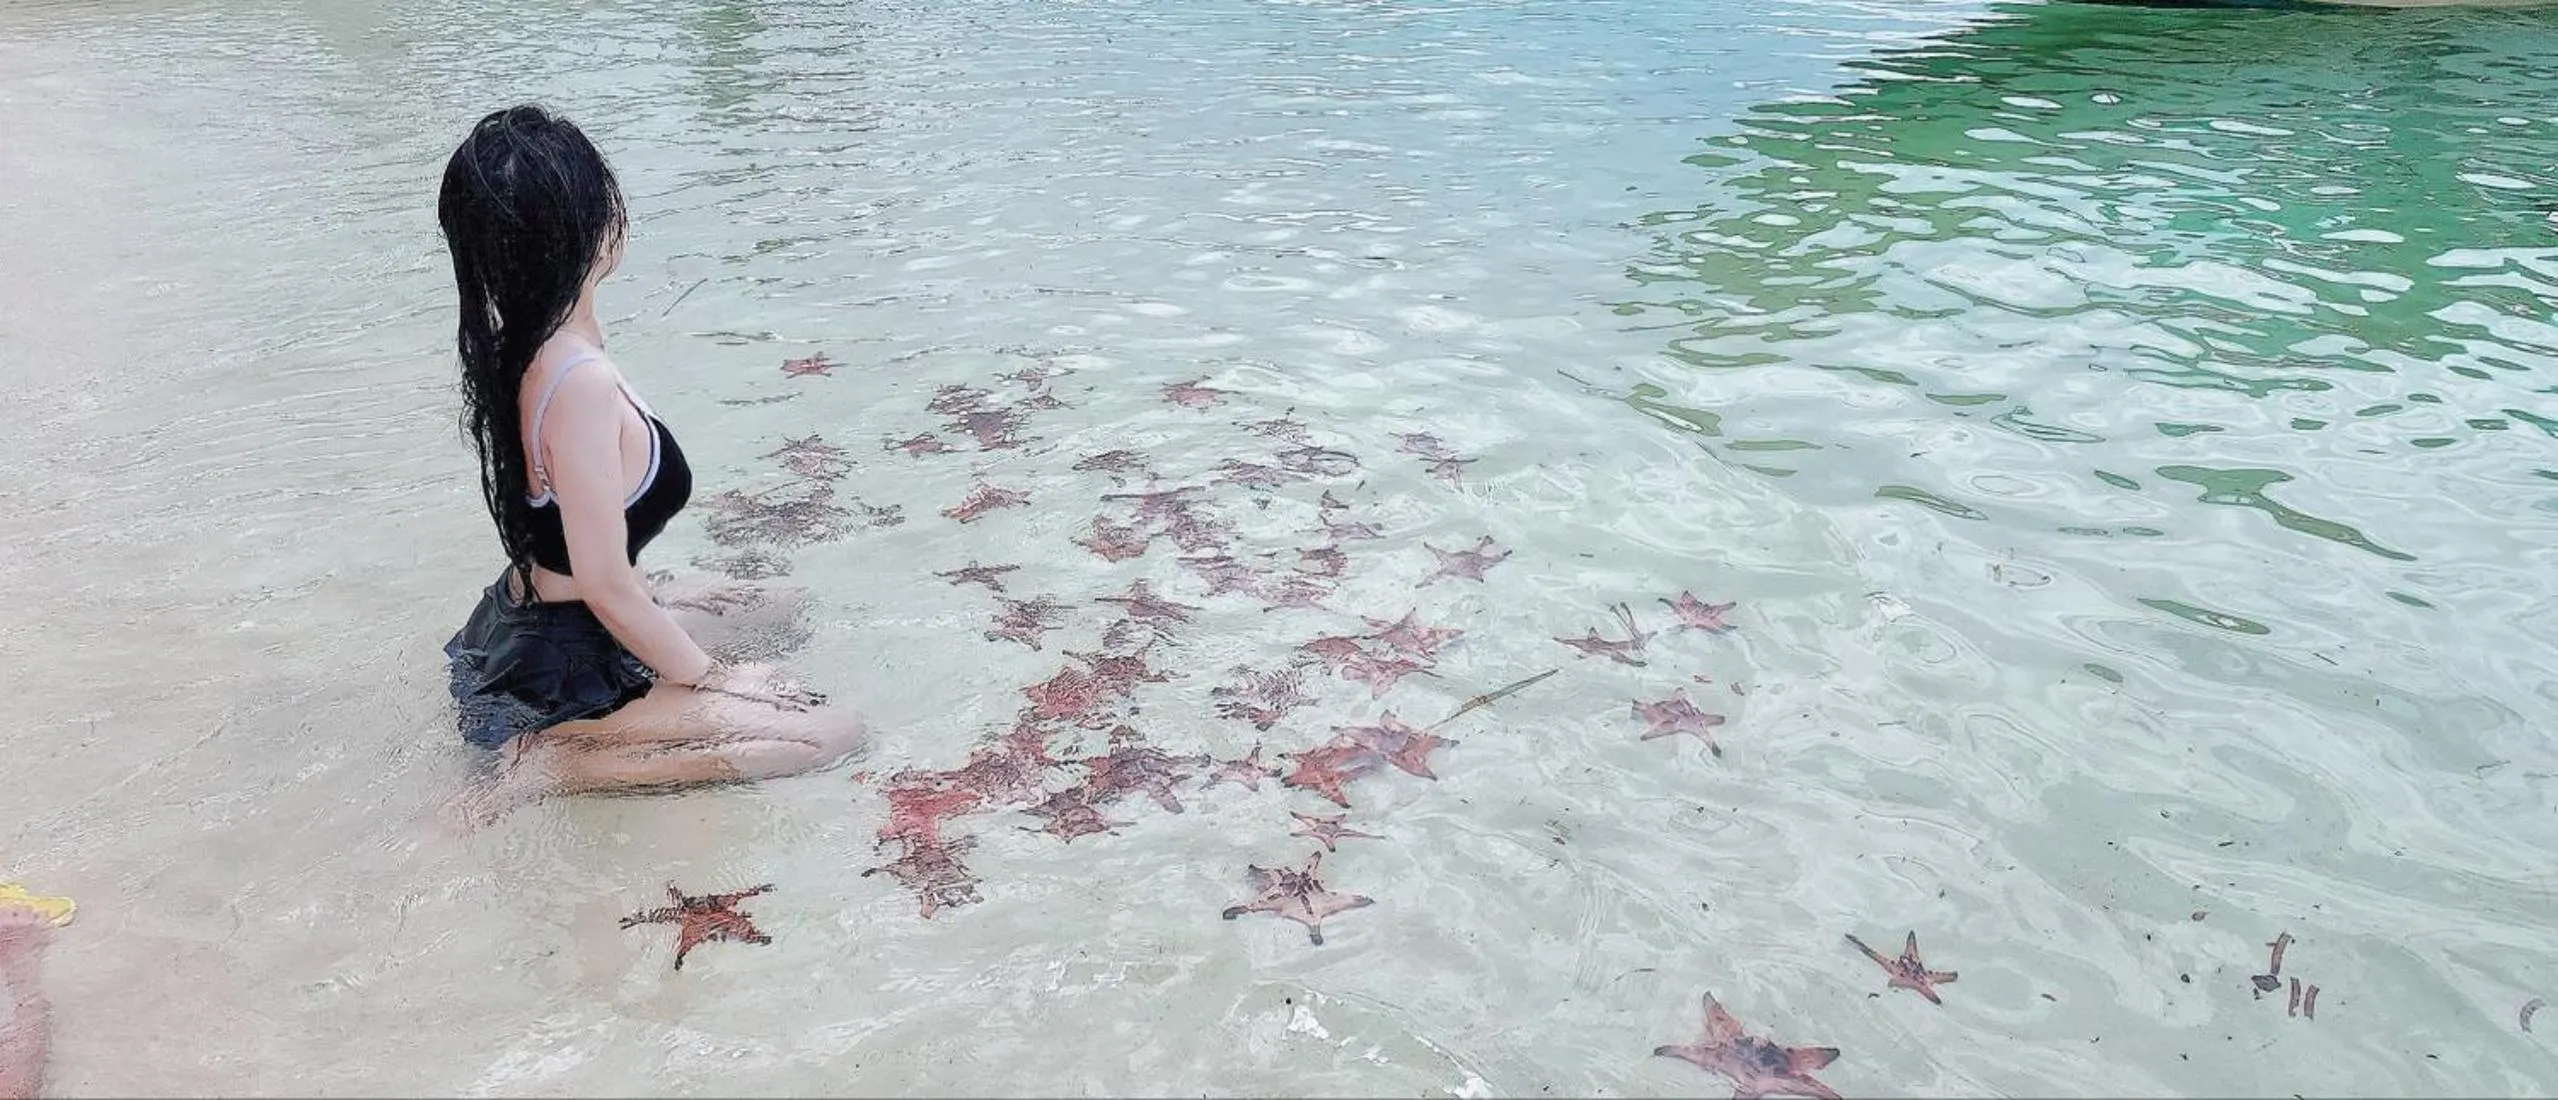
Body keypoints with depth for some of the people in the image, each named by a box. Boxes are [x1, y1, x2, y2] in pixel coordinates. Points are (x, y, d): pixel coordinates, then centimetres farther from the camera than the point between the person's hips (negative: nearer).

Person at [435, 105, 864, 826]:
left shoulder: (515, 349, -2)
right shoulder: (580, 381, -31)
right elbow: (607, 586, -26)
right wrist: (711, 678, -15)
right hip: (554, 681, -10)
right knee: (833, 731, -13)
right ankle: (555, 766, -10)